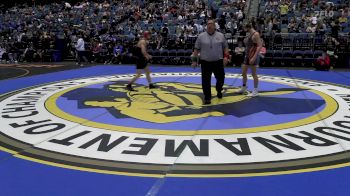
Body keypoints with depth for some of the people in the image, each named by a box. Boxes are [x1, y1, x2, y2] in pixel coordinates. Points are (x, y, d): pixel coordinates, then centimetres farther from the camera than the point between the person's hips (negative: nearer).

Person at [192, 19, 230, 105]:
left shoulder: (221, 36, 4)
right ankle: (207, 97, 8)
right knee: (206, 81, -2)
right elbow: (196, 49, 2)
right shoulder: (201, 36, 1)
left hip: (218, 62, 1)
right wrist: (194, 60, -2)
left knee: (220, 78, 10)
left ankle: (219, 91, 39)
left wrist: (226, 56, -7)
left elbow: (225, 47, 7)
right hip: (205, 62, -1)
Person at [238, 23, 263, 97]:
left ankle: (255, 91, 9)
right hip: (247, 55, 9)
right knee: (243, 72, 14)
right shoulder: (248, 34, 11)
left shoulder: (255, 34, -16)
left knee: (254, 74, -1)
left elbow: (260, 46, -22)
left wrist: (254, 57, -27)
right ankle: (243, 88, 29)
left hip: (253, 56, -9)